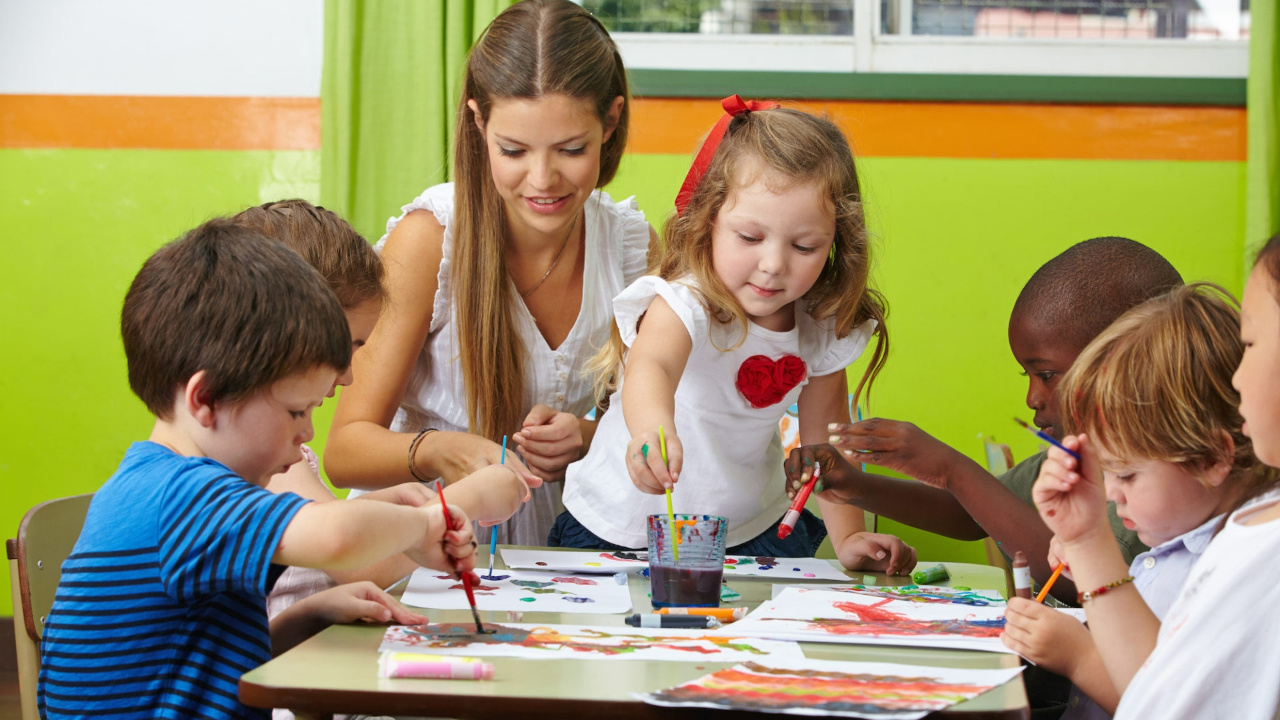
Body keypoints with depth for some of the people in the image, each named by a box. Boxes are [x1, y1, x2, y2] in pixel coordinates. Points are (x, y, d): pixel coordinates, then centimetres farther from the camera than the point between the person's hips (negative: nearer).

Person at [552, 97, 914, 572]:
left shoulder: (823, 330, -7)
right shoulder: (684, 305, -26)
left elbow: (824, 438, 6)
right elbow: (650, 368, -49)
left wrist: (849, 538, -2)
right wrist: (652, 429, -70)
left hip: (752, 532, 4)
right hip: (623, 531, -4)